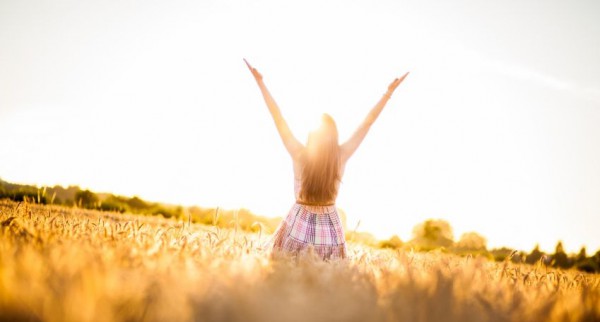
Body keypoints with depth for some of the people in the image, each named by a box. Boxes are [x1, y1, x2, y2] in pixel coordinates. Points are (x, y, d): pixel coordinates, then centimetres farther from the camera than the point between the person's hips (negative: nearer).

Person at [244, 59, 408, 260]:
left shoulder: (299, 154, -14)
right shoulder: (342, 155, -10)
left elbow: (279, 120, -8)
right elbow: (367, 123, -4)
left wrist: (260, 82, -2)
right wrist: (389, 92, 3)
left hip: (300, 222, -2)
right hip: (329, 224, 2)